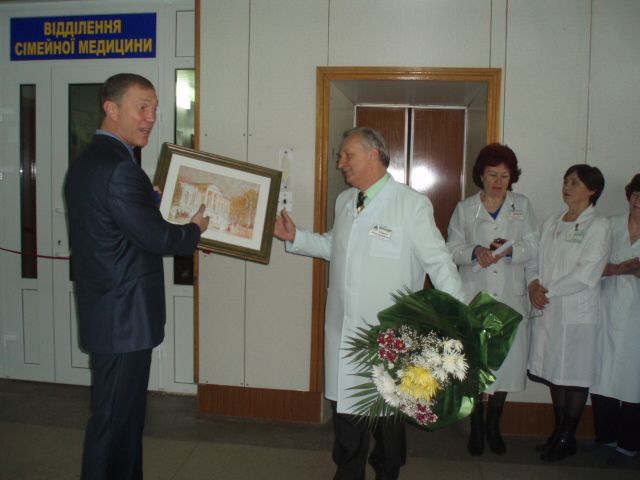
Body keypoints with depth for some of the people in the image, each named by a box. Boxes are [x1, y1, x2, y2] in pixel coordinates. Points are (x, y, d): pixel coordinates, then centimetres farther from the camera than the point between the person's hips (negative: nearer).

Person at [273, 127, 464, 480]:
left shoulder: (412, 204, -10)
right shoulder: (344, 201, 10)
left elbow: (439, 263, -11)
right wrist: (295, 236, 14)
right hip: (344, 329, 5)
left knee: (389, 415, 14)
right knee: (346, 412, 16)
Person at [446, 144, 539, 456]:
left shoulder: (522, 205, 11)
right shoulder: (465, 208, 9)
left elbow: (534, 246, 4)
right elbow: (452, 248, 4)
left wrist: (511, 250, -16)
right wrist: (475, 252, -16)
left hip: (511, 298, 1)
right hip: (473, 297, -1)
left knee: (507, 359, 2)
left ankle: (493, 426, 22)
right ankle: (476, 427, 18)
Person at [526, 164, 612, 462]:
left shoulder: (598, 226, -5)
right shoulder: (551, 223, 14)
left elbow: (586, 275, -14)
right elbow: (533, 259, 12)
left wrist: (548, 291, -12)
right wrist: (534, 285, -7)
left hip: (577, 313, -6)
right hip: (547, 312, 6)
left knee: (575, 376, 3)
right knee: (554, 373, 12)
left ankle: (568, 439, 16)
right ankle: (558, 432, 25)